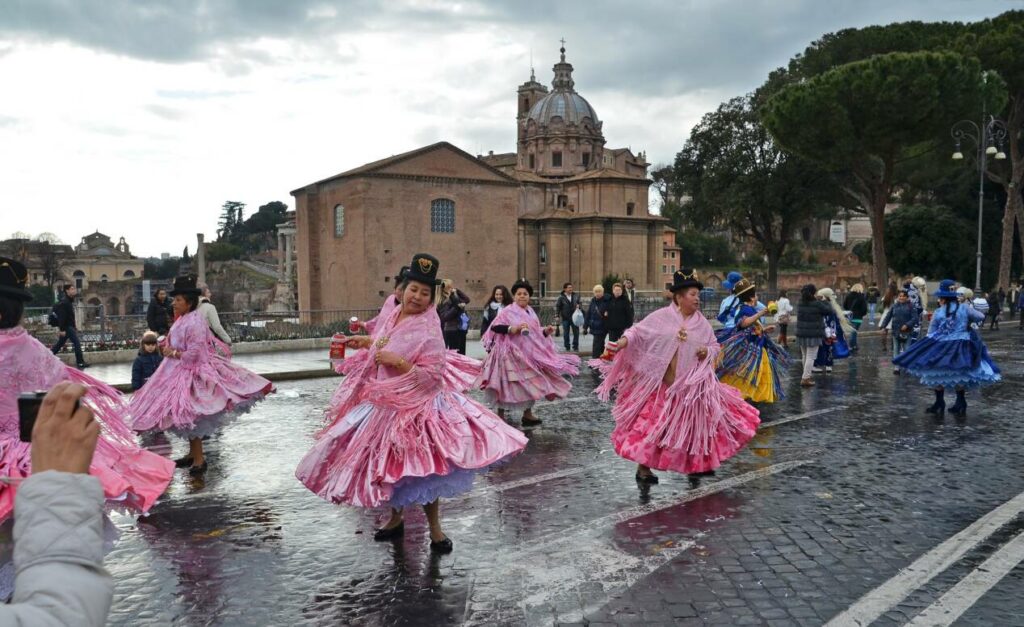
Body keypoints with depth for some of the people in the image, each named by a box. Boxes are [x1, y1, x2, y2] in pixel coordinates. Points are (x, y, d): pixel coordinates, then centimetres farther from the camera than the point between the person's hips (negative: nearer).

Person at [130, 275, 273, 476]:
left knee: (190, 416, -4)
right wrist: (169, 348, 4)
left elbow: (193, 354, -24)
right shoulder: (183, 320, 8)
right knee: (187, 416, 17)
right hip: (181, 372, 10)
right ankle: (193, 454, 30)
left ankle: (199, 459, 7)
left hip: (191, 373, -10)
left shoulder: (194, 323, -22)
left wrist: (172, 353, -14)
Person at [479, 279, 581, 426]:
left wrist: (545, 331, 1)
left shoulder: (530, 312, 12)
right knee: (507, 384, -2)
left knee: (530, 383, 10)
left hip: (530, 353, 7)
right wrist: (513, 328, -28)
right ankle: (500, 414, 12)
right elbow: (494, 327, -19)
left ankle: (527, 414, 23)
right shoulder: (508, 311, -9)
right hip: (511, 353, -7)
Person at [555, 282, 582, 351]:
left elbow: (579, 302, 17)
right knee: (566, 333, 4)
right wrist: (557, 316, -9)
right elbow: (557, 306, -3)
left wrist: (578, 305, -6)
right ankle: (567, 347, 15)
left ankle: (575, 346, 18)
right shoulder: (561, 297, -7)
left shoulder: (576, 295, 2)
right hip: (565, 318, -3)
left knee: (576, 332, 6)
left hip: (574, 317, 3)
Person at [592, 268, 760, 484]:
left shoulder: (702, 323, 4)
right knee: (654, 424, -1)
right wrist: (626, 339, -23)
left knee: (698, 421, 12)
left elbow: (715, 346, 11)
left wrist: (708, 351, -11)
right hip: (661, 384, -4)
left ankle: (698, 464, 33)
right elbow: (639, 330, -5)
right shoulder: (661, 316, -7)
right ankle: (643, 467, 11)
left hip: (692, 386, 4)